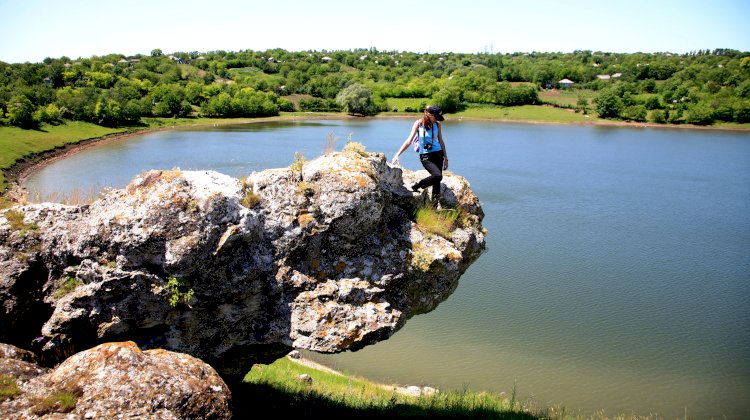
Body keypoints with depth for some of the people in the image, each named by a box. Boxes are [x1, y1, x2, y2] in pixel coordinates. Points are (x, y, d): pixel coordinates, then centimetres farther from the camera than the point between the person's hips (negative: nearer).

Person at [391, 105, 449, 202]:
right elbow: (409, 141, -9)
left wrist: (445, 158, 14)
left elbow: (441, 142, 11)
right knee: (438, 176, -25)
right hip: (425, 156, -4)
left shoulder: (437, 124, 1)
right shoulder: (418, 123, -8)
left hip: (437, 154, 4)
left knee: (437, 182, -3)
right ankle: (417, 186, -4)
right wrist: (397, 155, -15)